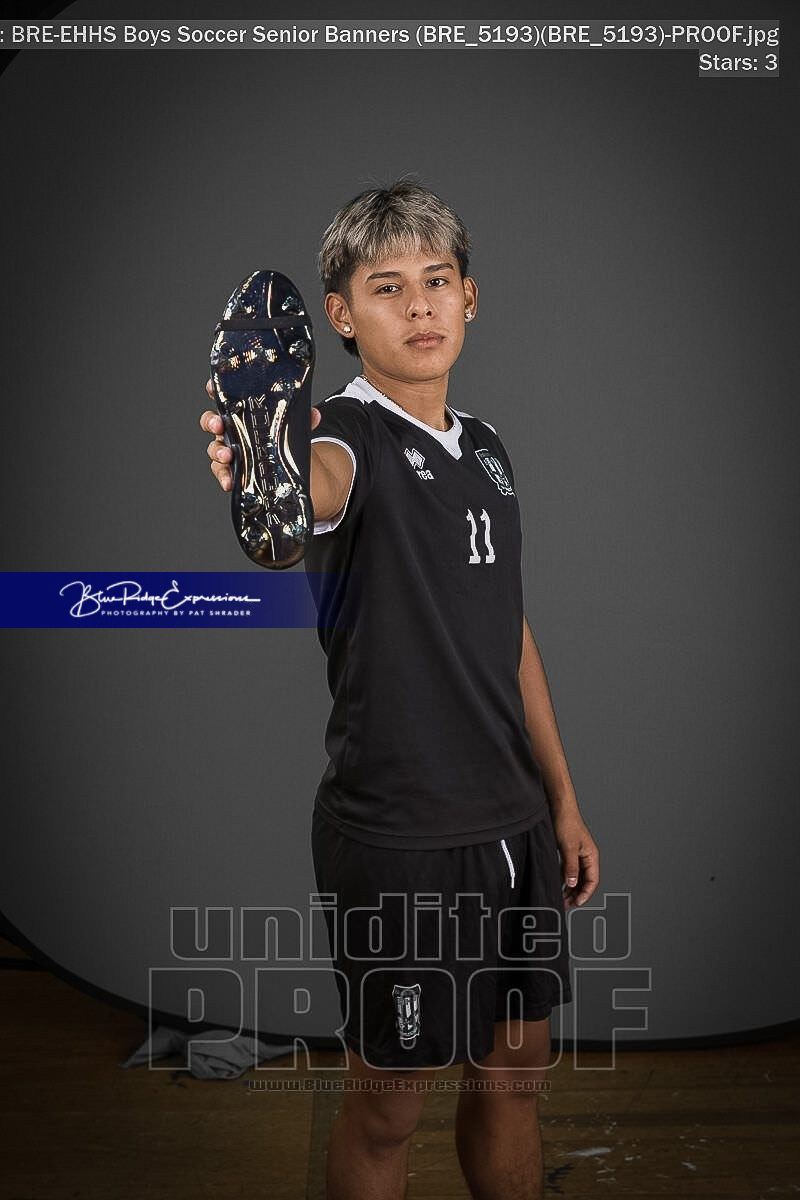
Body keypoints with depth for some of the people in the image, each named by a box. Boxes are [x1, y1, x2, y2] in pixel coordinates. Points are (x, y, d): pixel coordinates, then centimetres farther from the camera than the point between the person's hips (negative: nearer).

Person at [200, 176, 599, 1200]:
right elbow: (313, 490, -37)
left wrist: (563, 800, 15)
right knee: (389, 1106, 9)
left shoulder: (485, 445, 10)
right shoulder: (350, 436, -11)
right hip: (396, 838, -6)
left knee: (514, 1072, 19)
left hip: (516, 825, 7)